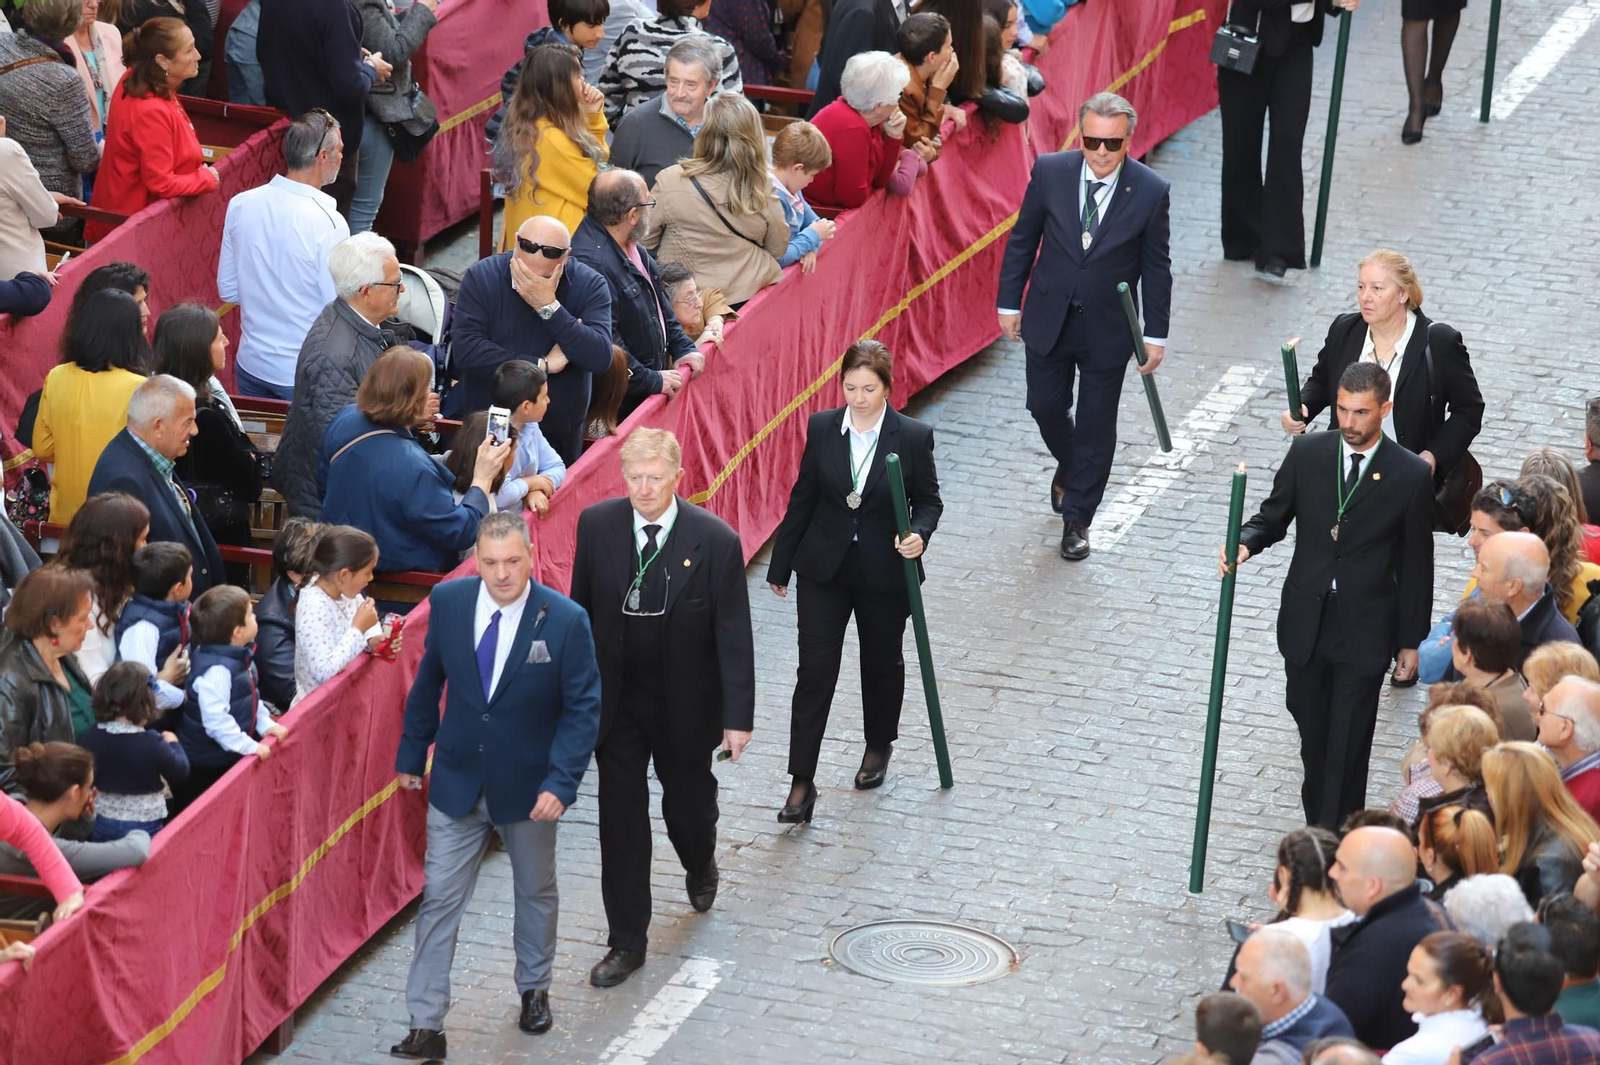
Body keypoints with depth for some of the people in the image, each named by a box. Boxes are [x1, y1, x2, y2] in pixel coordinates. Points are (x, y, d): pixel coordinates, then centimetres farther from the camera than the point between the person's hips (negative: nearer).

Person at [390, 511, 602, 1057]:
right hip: (457, 781, 1)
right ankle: (425, 1027, 5)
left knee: (535, 893, 20)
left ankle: (534, 988, 44)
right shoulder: (448, 601, -11)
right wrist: (412, 752, 9)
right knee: (438, 899, 0)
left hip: (529, 785, -1)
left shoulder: (565, 621, -20)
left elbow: (583, 708, -13)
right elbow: (429, 680, 3)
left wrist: (561, 782, -22)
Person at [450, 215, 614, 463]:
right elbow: (465, 351, -21)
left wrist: (549, 306, -28)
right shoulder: (481, 277, -11)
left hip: (560, 435, 1)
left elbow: (600, 358, -22)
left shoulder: (589, 285, -10)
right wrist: (543, 365, -20)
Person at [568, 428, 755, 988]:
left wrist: (738, 717, -13)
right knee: (621, 818, 4)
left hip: (685, 706, -1)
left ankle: (701, 867, 53)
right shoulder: (596, 526, -9)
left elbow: (734, 635, -13)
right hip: (615, 700, 2)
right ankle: (627, 942, 14)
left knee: (688, 803, 18)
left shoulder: (715, 541, -18)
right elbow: (580, 610, 3)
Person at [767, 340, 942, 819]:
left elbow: (929, 501, -1)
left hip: (884, 573, 0)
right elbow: (802, 499, 3)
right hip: (825, 569, 0)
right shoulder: (822, 428, -6)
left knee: (882, 663, 19)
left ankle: (879, 746, 46)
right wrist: (781, 565, 8)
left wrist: (919, 534, -24)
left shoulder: (913, 437, -11)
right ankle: (802, 784, -2)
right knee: (815, 671, -4)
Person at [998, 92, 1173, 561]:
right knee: (1045, 407, 15)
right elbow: (1022, 240, 0)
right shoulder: (1050, 171, -12)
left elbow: (1156, 268, -6)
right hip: (1049, 319, 2)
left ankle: (1077, 518, 23)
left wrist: (1155, 334, -3)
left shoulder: (1150, 191, -15)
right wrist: (1009, 302, 3)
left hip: (1107, 328, -2)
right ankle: (1069, 466, 47)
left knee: (1096, 426, 8)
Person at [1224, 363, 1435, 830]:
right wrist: (1245, 543, -16)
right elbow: (1274, 517, 7)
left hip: (1365, 630, -3)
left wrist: (1412, 640, 0)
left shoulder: (1410, 476, -11)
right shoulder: (1306, 454, -4)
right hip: (1306, 621, 3)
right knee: (1311, 728, 17)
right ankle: (1317, 818, 35)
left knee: (1347, 743, 0)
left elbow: (1417, 565, -4)